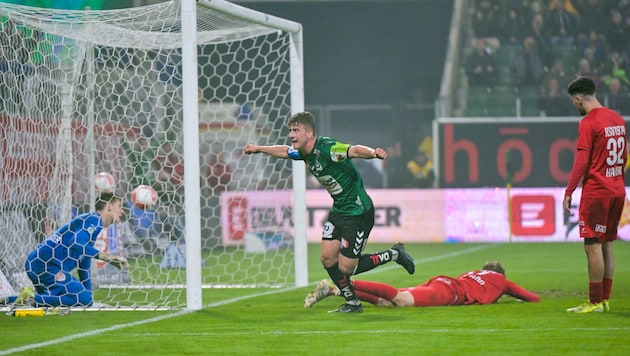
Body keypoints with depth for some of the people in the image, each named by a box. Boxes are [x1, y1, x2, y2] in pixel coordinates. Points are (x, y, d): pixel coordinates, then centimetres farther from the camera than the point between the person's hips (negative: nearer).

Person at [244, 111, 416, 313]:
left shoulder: (327, 149, -26)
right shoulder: (304, 153, 1)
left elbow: (355, 150, -43)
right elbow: (284, 151, 24)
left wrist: (373, 152, -64)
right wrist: (258, 149, 36)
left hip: (358, 212, -9)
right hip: (338, 211, 9)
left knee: (345, 268, -5)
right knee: (327, 258, 6)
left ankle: (393, 255, 14)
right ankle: (352, 304, 22)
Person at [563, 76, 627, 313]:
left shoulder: (588, 123, -13)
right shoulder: (618, 120, 12)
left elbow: (581, 162, -17)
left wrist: (569, 192, -12)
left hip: (596, 192, -8)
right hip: (617, 191, 8)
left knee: (593, 246, -6)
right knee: (606, 245, 12)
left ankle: (595, 302, -6)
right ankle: (605, 299, 15)